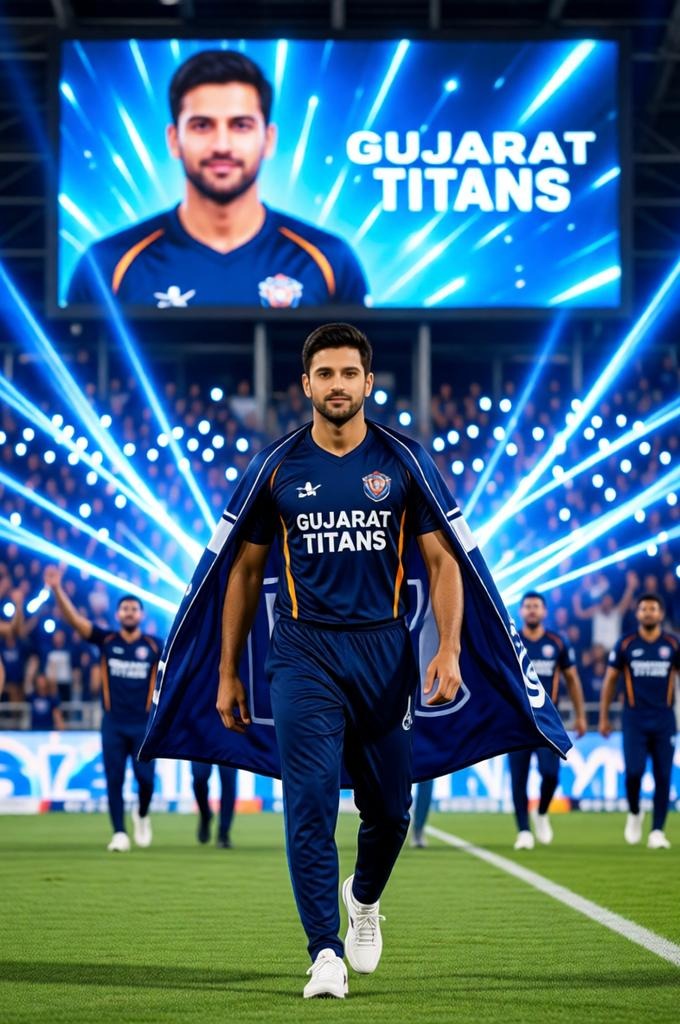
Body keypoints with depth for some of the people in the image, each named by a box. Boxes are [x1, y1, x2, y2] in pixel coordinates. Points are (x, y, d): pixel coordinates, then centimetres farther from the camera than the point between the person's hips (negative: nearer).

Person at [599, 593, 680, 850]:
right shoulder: (626, 644, 2)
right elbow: (610, 680, 9)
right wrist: (604, 717, 7)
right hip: (635, 719, -1)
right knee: (634, 771, -11)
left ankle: (657, 831, 7)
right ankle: (634, 813, 17)